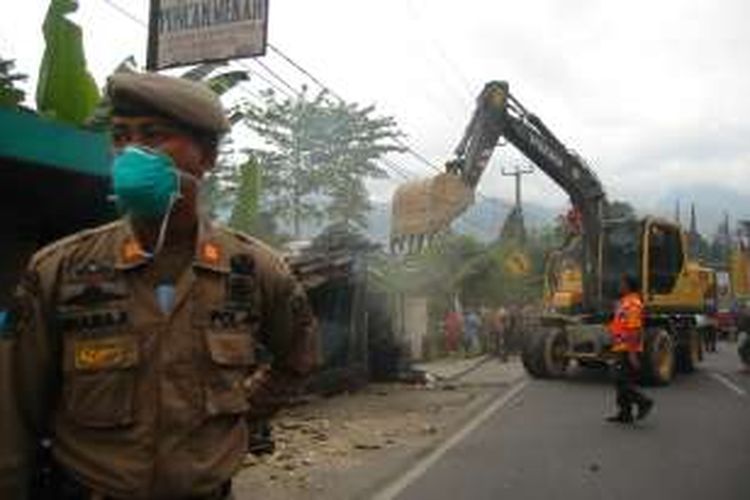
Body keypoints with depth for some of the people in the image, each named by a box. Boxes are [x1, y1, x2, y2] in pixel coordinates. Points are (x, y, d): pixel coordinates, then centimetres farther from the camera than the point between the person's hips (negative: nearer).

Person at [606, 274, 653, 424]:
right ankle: (625, 413, 14)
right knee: (622, 382, 11)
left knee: (622, 382, -8)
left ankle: (643, 402, 1)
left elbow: (635, 330, -22)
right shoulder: (624, 302, 16)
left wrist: (632, 353, -24)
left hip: (627, 350, -10)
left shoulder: (632, 304, -16)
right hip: (621, 348, 10)